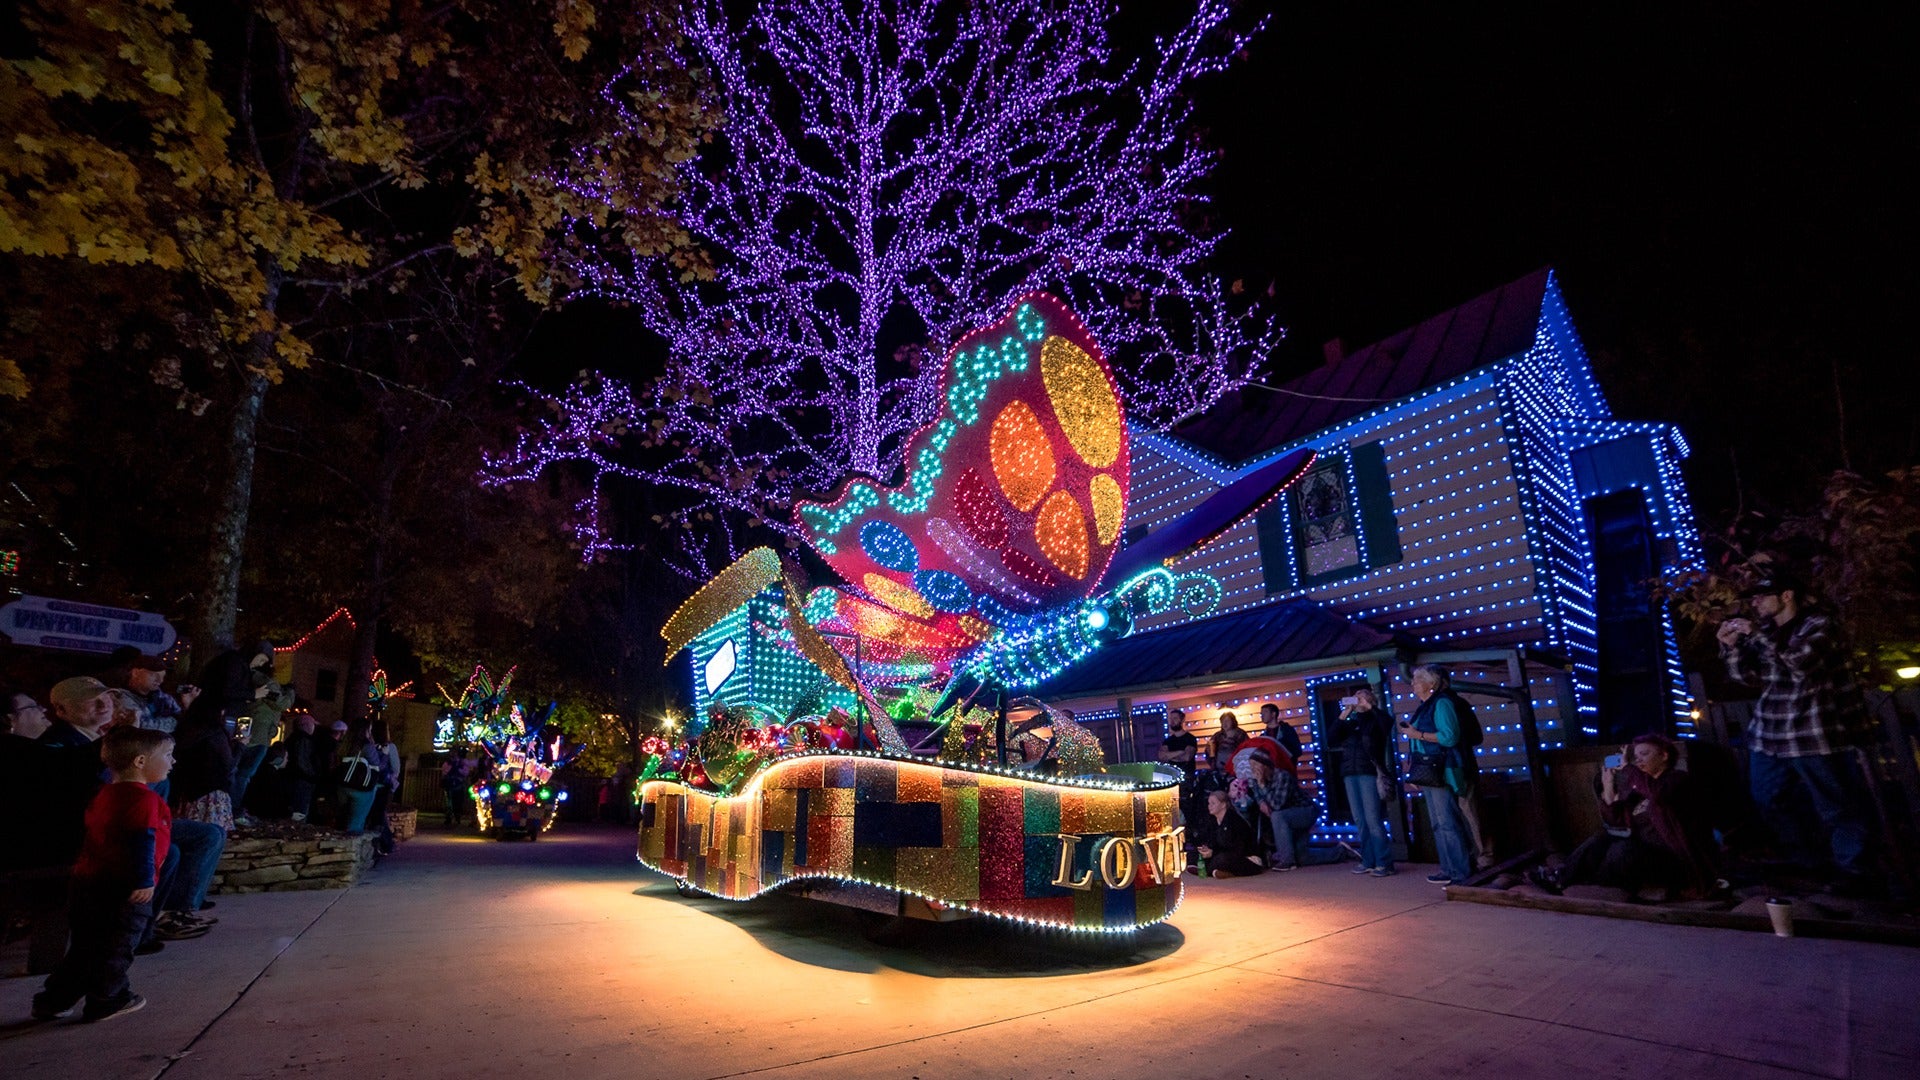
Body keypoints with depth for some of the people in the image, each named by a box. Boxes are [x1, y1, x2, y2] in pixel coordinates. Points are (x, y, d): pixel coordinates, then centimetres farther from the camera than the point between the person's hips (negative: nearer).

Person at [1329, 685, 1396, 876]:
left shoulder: (1376, 719, 5)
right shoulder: (1350, 723, 17)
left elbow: (1388, 723, -17)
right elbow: (1331, 738, 4)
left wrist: (1369, 706, -11)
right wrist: (1344, 714, 0)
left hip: (1370, 772, -5)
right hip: (1351, 774, 5)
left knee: (1373, 819, -9)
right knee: (1360, 821, 7)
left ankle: (1384, 863, -4)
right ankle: (1368, 861, 13)